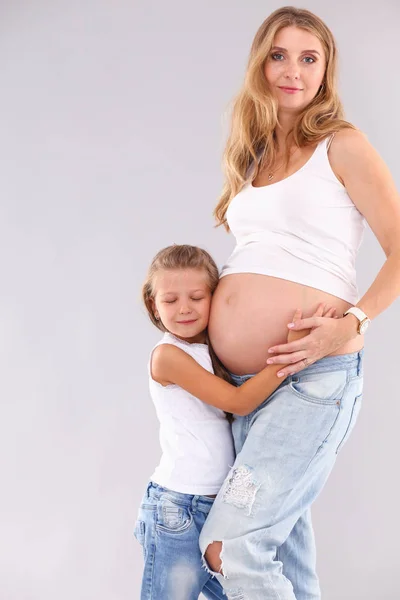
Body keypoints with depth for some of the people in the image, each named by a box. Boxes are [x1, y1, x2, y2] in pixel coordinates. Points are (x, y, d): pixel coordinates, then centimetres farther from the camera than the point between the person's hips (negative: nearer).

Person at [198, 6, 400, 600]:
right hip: (241, 381, 6)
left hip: (313, 374, -6)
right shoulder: (251, 157, 17)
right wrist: (190, 301, 12)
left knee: (229, 544, -15)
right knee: (283, 537, 11)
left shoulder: (341, 146, -1)